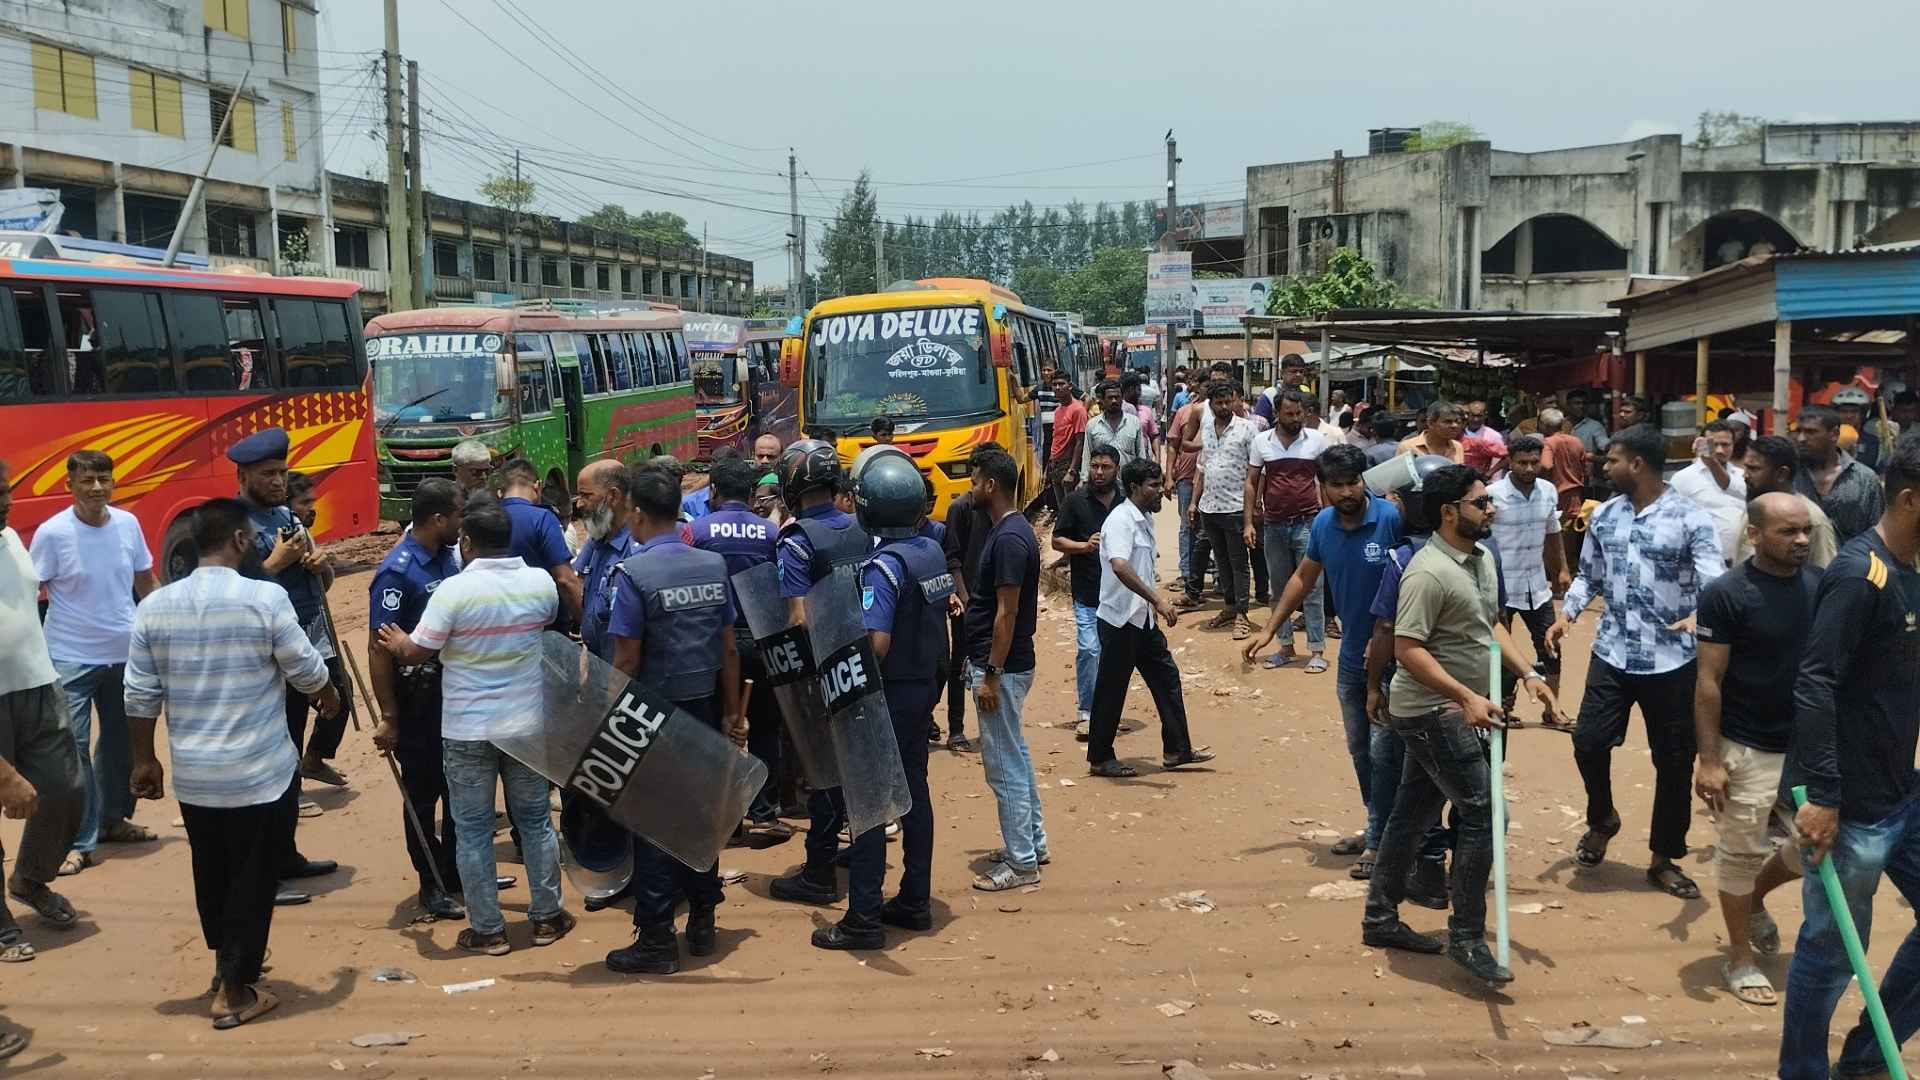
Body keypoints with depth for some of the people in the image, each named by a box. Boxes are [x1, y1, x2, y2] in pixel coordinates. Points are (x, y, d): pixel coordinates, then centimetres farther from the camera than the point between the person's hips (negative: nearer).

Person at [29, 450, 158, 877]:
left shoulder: (128, 523, -1)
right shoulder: (51, 533, -12)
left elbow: (146, 582, 11)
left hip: (125, 654, 5)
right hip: (72, 659, -5)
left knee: (122, 742, 16)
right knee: (74, 750, -5)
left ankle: (113, 819, 33)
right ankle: (78, 841, 3)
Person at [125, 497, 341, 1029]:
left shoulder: (154, 606, -1)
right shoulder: (265, 598, -15)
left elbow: (140, 696, 3)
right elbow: (306, 669, -5)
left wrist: (144, 759, 16)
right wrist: (329, 696, 17)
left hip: (192, 773, 5)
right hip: (262, 772, -5)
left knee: (211, 871, 22)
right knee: (253, 878, 8)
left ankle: (226, 961, 40)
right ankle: (235, 991, 14)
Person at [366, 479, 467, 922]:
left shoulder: (447, 556, 3)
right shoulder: (397, 572, -20)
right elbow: (379, 648, -20)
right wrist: (388, 718, -20)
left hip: (452, 690, 8)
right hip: (416, 697, -8)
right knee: (423, 792, 6)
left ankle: (454, 868, 33)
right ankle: (431, 886, 19)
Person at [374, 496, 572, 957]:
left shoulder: (454, 589, -18)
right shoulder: (541, 582, -5)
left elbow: (415, 653, -12)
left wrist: (397, 643, 11)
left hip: (467, 731, -4)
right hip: (526, 724, 4)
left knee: (472, 829, 8)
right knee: (535, 819, 17)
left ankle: (487, 930, 15)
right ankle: (547, 917, 25)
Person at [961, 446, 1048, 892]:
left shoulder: (1008, 538, -21)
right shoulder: (1011, 530, 10)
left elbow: (1007, 612, -23)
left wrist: (991, 675, -21)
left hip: (1001, 667, -11)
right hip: (1009, 665, 11)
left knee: (1005, 766, -3)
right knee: (1015, 757, 20)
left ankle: (1021, 863, 6)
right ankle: (1032, 842, 32)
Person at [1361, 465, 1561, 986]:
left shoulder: (1483, 558, 9)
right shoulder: (1429, 573, -22)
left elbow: (1490, 626, 20)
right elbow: (1407, 648, -24)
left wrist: (1526, 674, 7)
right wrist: (1466, 697, -30)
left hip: (1450, 713, 10)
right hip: (1432, 713, -10)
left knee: (1413, 815, 15)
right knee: (1481, 814, -8)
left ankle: (1380, 919, 26)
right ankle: (1467, 938, 2)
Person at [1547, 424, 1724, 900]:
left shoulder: (1690, 518, -9)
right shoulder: (1604, 517, 7)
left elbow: (1714, 581, -18)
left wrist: (1702, 615, -40)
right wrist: (1567, 613, -1)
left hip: (1671, 660, -3)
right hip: (1612, 653, 3)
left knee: (1674, 760, 7)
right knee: (1589, 740, -4)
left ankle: (1665, 859, 25)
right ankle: (1602, 818, 27)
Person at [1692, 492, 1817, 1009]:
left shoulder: (1823, 586, 1)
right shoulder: (1726, 594, -14)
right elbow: (1709, 682, -13)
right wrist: (1709, 759, -15)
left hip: (1811, 746, 5)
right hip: (1748, 751, -5)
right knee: (1742, 854, 6)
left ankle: (1755, 898, 41)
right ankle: (1740, 959, 23)